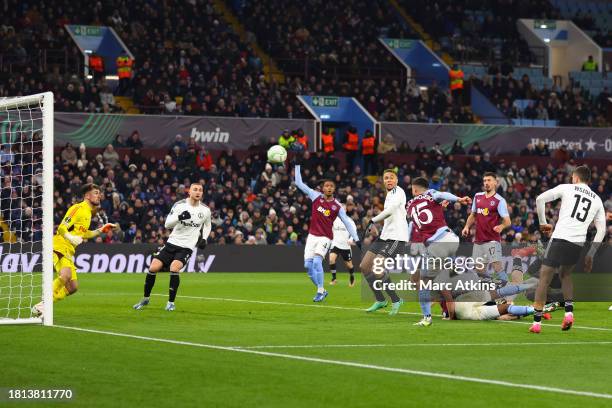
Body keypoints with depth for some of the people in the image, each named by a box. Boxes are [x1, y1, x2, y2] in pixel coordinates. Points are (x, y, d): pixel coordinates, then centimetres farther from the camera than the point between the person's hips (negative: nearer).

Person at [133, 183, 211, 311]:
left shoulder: (205, 210, 0)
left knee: (174, 268, -26)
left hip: (187, 247, -1)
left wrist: (204, 239, 4)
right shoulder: (179, 205, -6)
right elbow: (167, 224, -11)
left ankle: (171, 302, -12)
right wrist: (179, 217, -28)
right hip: (172, 242, 1)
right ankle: (146, 298, 14)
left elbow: (207, 226, 20)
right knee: (153, 268, -9)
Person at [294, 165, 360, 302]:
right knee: (308, 264, -2)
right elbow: (299, 183, 3)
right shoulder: (316, 197, 2)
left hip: (325, 238, -4)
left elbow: (347, 223, 1)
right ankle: (321, 290, 13)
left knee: (317, 261, -22)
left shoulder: (337, 207, -3)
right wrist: (297, 166, -1)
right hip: (312, 235, 4)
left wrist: (356, 239, -4)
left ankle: (320, 292, -14)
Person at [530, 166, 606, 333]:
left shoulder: (566, 188, 7)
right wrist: (590, 255, 17)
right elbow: (602, 230, 14)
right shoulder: (597, 200, 17)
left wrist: (543, 223, 9)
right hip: (578, 244, 4)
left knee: (544, 278, 3)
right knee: (565, 274, 28)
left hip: (560, 238, -4)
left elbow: (540, 199, -3)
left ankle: (537, 322, -1)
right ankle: (569, 312, 10)